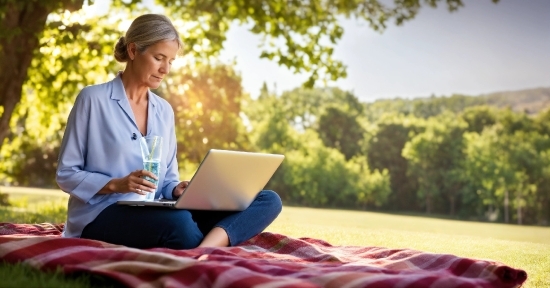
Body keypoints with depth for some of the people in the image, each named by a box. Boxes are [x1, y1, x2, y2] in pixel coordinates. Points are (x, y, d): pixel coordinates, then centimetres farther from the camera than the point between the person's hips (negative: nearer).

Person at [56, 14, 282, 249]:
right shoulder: (93, 99, -1)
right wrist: (116, 184, -18)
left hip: (154, 214, 7)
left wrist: (177, 189, -5)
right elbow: (66, 174, -1)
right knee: (179, 224, -44)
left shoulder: (164, 111, 15)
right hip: (101, 216, -6)